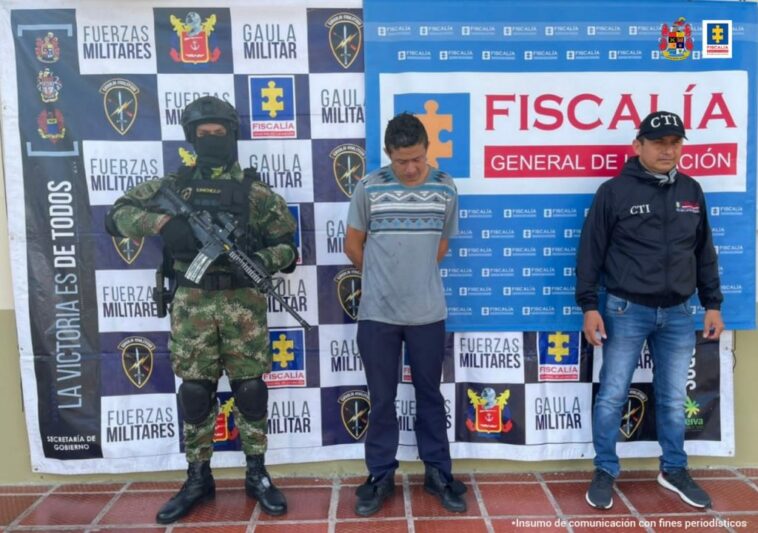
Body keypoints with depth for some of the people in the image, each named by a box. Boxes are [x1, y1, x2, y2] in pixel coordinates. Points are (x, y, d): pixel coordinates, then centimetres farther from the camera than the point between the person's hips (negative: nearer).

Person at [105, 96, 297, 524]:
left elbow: (287, 246, 1)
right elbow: (116, 215, 3)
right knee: (195, 392, 9)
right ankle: (199, 479, 25)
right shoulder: (173, 184, 7)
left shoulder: (256, 190, 1)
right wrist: (160, 222, -15)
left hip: (243, 304, -1)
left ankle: (257, 475, 22)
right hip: (191, 305, 2)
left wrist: (256, 262, -19)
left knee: (250, 389, 5)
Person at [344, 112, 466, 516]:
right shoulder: (369, 188, -5)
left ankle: (437, 473, 30)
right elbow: (353, 246, 4)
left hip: (428, 313, 1)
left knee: (430, 395, 14)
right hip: (377, 313, -1)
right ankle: (380, 476, 27)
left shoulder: (445, 189, -1)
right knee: (381, 399, 11)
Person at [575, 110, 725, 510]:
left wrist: (712, 304, 11)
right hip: (626, 311, -4)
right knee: (612, 396, 3)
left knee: (673, 399, 14)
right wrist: (589, 306, -10)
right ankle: (605, 472, 19)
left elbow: (705, 254, 15)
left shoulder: (692, 192, 9)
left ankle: (674, 470, 32)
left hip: (677, 314, 4)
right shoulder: (615, 191, -5)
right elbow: (590, 252, -6)